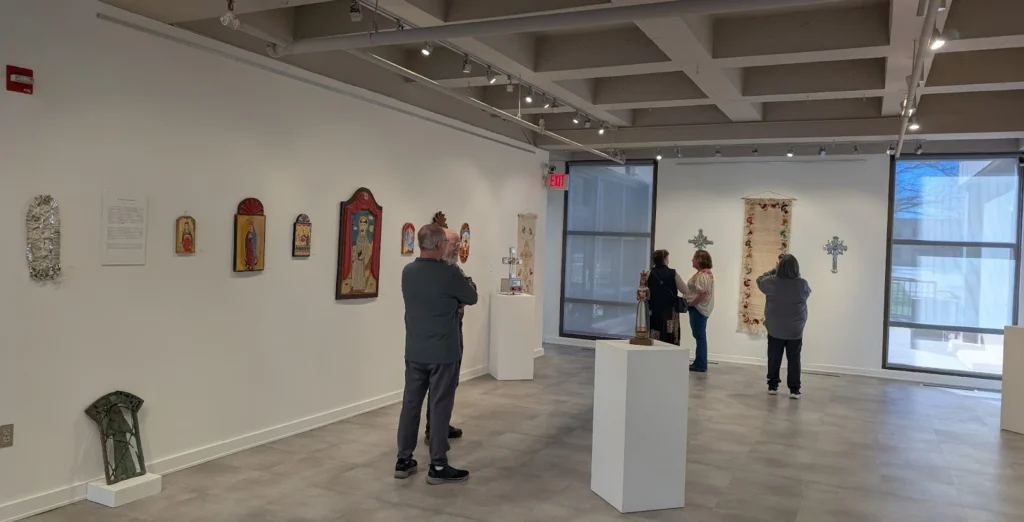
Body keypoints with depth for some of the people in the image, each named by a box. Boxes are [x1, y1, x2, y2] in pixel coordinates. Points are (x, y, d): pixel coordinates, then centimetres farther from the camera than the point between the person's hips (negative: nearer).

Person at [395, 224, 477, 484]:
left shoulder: (408, 272, 2)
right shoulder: (450, 273, -16)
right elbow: (472, 299, 0)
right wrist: (457, 296, 20)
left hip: (414, 351, 6)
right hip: (443, 353, -6)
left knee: (410, 404, 11)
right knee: (440, 407, 2)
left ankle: (403, 461, 19)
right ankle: (438, 467, 9)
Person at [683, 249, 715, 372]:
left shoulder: (703, 275, -17)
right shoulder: (704, 273, 16)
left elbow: (703, 294, -25)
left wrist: (690, 303, -18)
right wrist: (689, 302, 7)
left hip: (698, 309, -10)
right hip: (699, 308, 10)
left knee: (700, 336, -5)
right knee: (699, 336, 13)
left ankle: (701, 365, 0)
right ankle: (699, 363, 18)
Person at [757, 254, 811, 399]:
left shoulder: (771, 282, -13)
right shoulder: (802, 284, -14)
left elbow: (760, 280, 8)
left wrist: (774, 270, 14)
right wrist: (795, 275, 14)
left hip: (775, 329, 0)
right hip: (795, 331, 0)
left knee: (774, 359, 12)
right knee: (794, 360, 8)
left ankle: (772, 386, 19)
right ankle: (794, 390, 7)